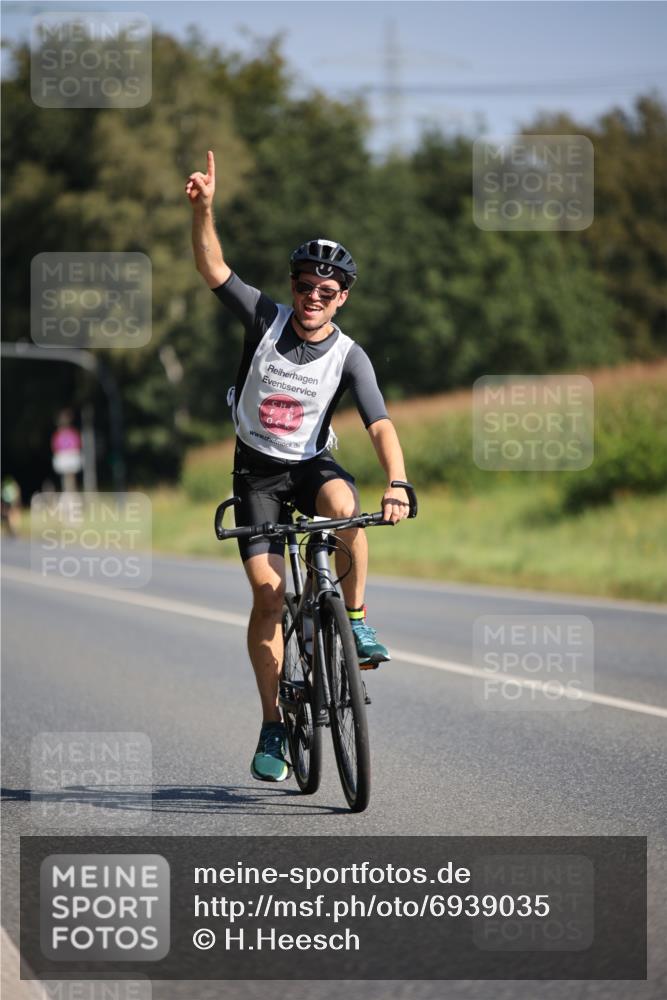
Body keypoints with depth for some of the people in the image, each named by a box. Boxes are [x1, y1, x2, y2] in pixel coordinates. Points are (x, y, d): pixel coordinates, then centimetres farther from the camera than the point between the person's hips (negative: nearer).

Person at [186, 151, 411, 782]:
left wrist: (397, 485, -39)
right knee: (269, 594, -12)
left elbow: (381, 425, -22)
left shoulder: (349, 357, -11)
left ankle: (356, 620, -15)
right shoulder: (266, 319, -8)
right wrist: (203, 209, -33)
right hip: (257, 469, 0)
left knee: (344, 505, -37)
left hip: (311, 464, 0)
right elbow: (212, 269, -16)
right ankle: (273, 726, -1)